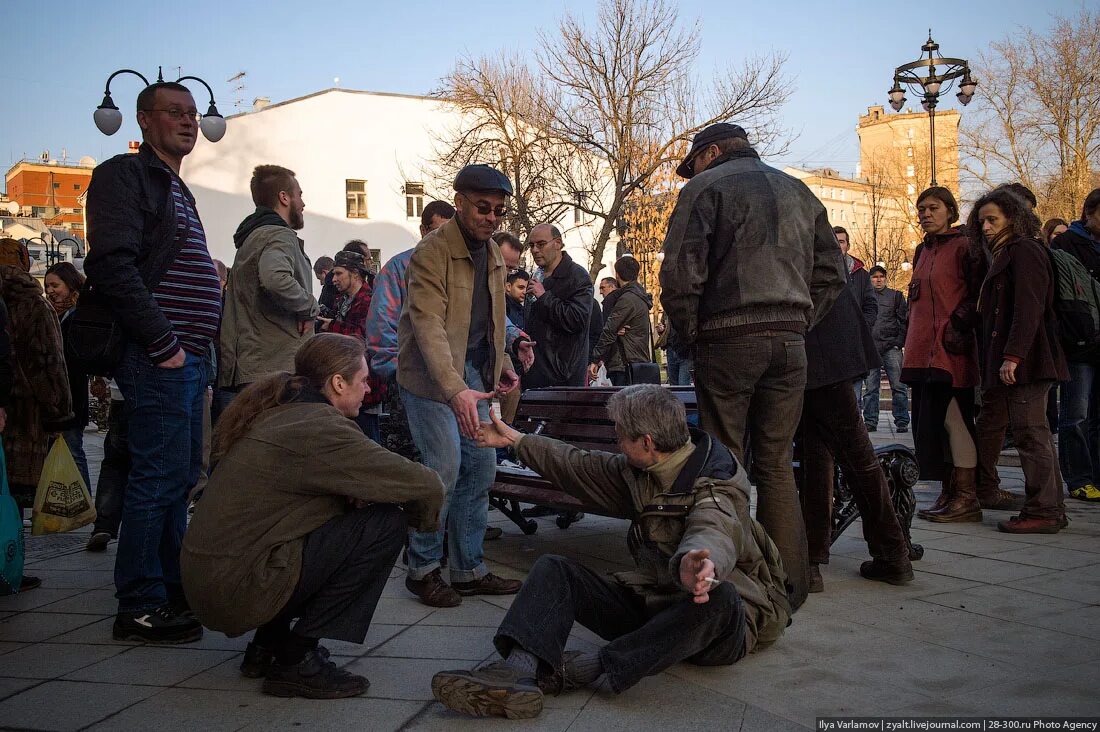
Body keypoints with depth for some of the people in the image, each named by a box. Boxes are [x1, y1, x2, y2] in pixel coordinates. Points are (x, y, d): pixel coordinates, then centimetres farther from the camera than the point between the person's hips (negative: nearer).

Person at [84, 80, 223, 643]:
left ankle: (174, 586, 24)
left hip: (189, 359, 9)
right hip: (159, 359, -9)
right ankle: (140, 606, 3)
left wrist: (206, 343, 14)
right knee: (159, 479, -7)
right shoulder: (125, 175, -4)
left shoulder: (177, 190, 24)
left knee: (180, 478, 13)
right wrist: (163, 343, -18)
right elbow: (112, 264, -18)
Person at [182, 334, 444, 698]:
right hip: (238, 589, -10)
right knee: (385, 524, -10)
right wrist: (423, 517, 6)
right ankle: (297, 660, -4)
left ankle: (267, 644, 18)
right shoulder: (320, 427, -17)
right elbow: (426, 485, -17)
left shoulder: (280, 412, 11)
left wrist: (353, 494, 1)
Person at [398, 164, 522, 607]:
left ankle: (470, 570, 16)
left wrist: (502, 365, 7)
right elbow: (428, 326, -26)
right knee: (444, 471, -11)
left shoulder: (493, 254, 11)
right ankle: (423, 570, 8)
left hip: (472, 374, 8)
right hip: (431, 375, -7)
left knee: (481, 469, 5)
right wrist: (455, 391, -37)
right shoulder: (432, 252, -14)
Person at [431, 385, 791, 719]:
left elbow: (713, 537, -42)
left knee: (718, 597, -41)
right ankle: (519, 671, -34)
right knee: (553, 568, -6)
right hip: (650, 601, 7)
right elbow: (578, 466, 17)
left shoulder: (714, 491, -20)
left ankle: (592, 665, -31)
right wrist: (515, 439, 24)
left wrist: (699, 564, -66)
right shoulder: (638, 471, 3)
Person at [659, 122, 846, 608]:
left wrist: (691, 337, 1)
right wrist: (798, 325, 16)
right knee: (776, 465, 11)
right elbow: (831, 273, 18)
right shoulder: (798, 191, 21)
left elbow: (680, 273, -9)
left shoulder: (705, 186, 3)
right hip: (790, 342, 5)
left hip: (729, 341, -5)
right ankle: (789, 584, 13)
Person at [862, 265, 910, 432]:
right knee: (870, 388, 2)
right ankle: (870, 421, 8)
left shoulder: (895, 295, 11)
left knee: (898, 386, -3)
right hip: (870, 348, 1)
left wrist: (899, 342, -3)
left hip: (891, 347, -1)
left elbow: (904, 320, 7)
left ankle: (902, 422, 1)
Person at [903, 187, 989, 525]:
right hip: (922, 350, 8)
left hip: (951, 350, -8)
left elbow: (979, 293, -10)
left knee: (954, 420, -8)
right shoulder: (922, 251, 21)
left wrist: (959, 324, -18)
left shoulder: (965, 246, -3)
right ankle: (948, 495, 16)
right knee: (929, 423, 8)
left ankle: (967, 499, -1)